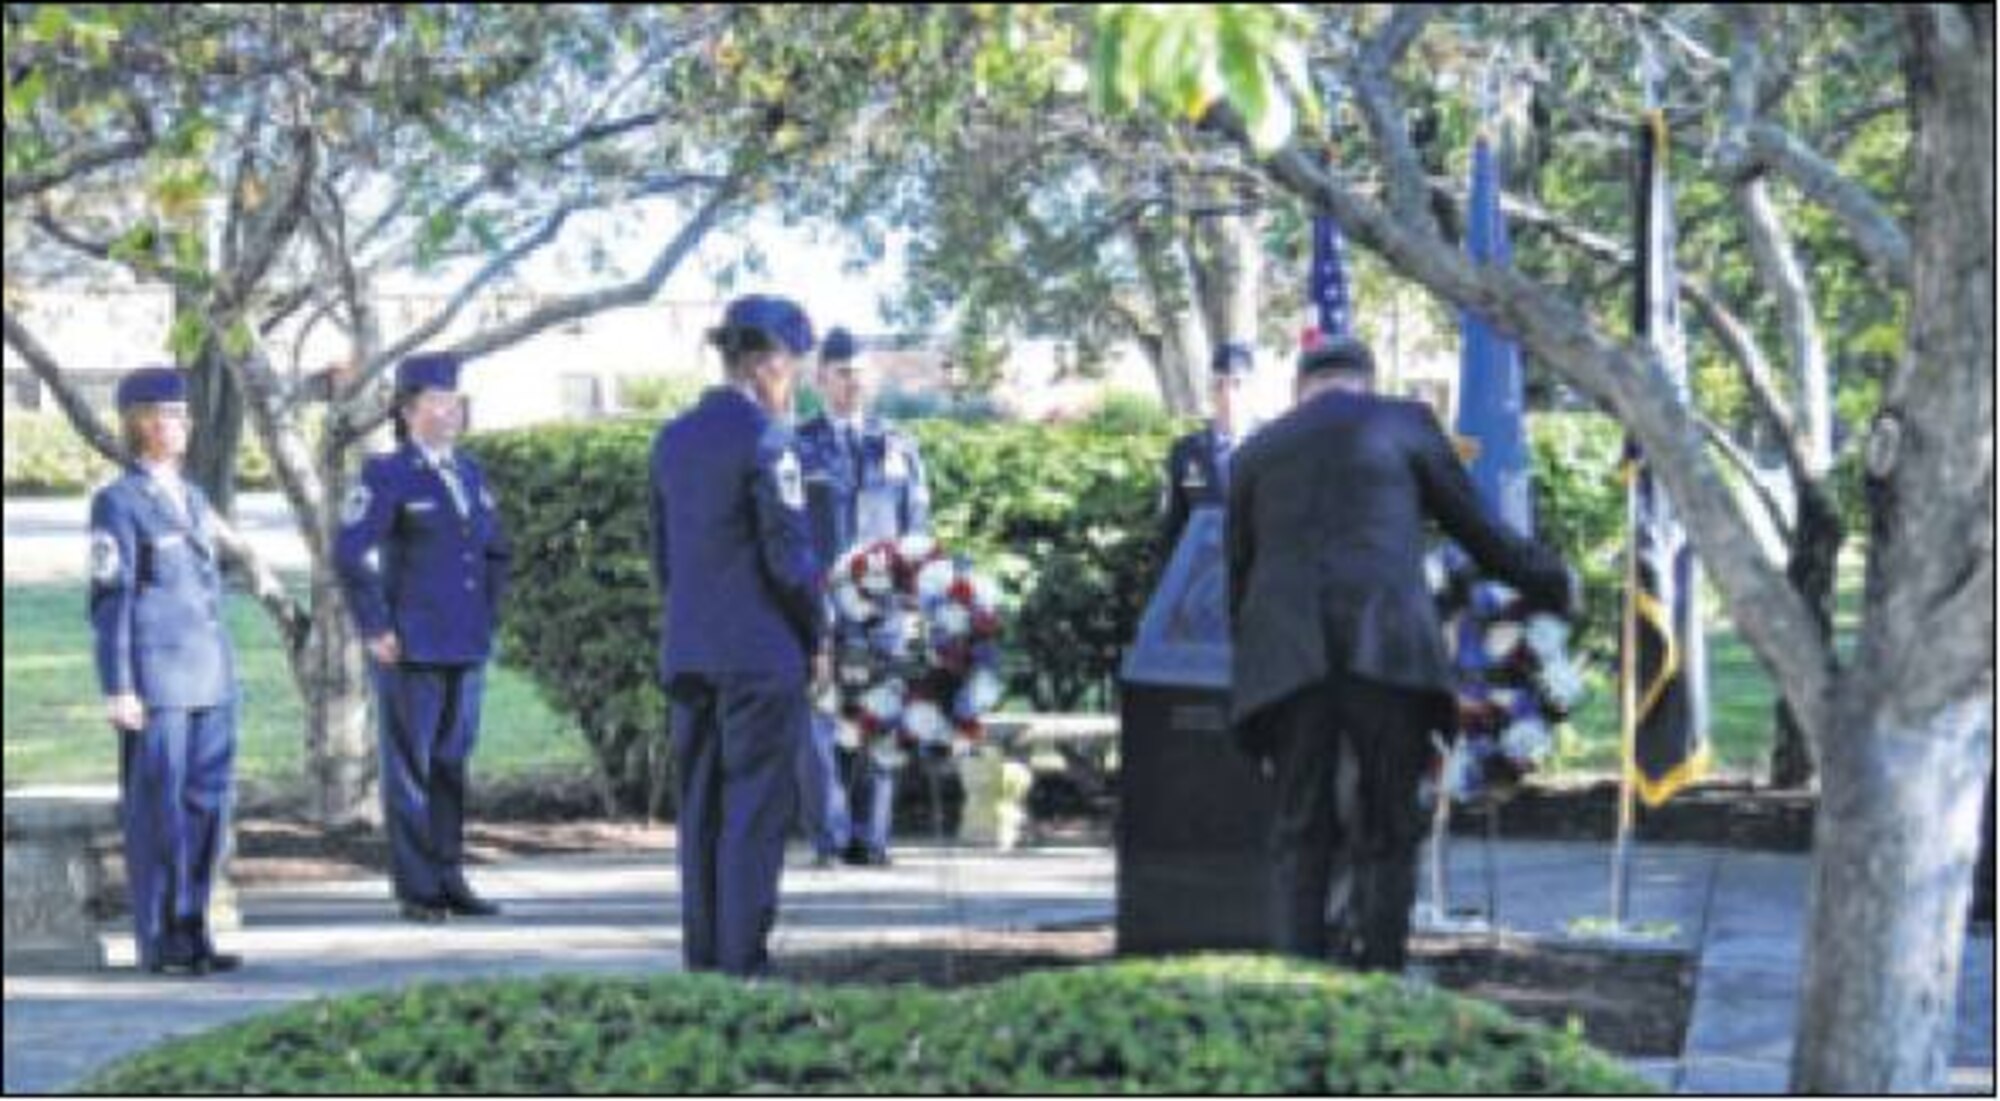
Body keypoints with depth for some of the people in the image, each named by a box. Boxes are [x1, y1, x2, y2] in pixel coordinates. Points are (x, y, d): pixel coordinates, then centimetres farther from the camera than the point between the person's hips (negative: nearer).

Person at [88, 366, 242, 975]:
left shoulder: (192, 498, 16)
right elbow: (109, 601, -10)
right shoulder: (118, 503, -7)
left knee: (207, 804, 6)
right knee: (157, 810, -2)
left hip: (209, 680, 7)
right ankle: (160, 943, 4)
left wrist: (224, 673, 18)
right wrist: (118, 690, -14)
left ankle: (190, 932, 13)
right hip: (154, 682, -7)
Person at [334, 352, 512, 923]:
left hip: (467, 649, 6)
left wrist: (489, 615, 15)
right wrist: (375, 630, -14)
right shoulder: (386, 477, -6)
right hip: (410, 650, -6)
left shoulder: (469, 473, 13)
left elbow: (495, 549, 24)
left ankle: (449, 881, 16)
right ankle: (416, 891, 4)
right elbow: (350, 555, -13)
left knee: (452, 764, 9)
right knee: (409, 768, -1)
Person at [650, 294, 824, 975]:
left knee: (701, 809, 12)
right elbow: (790, 553, -13)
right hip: (761, 652, -7)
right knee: (755, 811, -3)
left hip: (688, 651, 7)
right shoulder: (765, 439, -12)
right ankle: (743, 962, -2)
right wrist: (815, 631, -1)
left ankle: (702, 957, 16)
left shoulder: (673, 439, 11)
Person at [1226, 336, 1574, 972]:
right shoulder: (1403, 424, 14)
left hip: (1287, 657, 2)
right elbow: (1477, 528, 17)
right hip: (1387, 649, -2)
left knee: (1300, 831, 6)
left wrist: (1249, 671, 29)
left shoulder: (1257, 452, 21)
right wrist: (1552, 585, 32)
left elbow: (1239, 576, 22)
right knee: (1386, 831, 3)